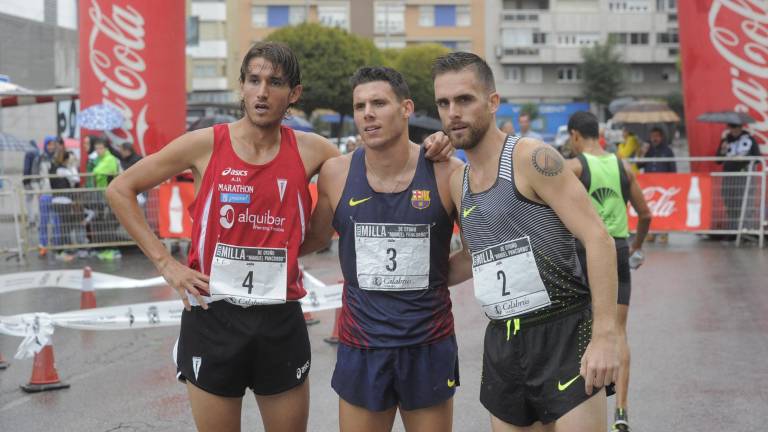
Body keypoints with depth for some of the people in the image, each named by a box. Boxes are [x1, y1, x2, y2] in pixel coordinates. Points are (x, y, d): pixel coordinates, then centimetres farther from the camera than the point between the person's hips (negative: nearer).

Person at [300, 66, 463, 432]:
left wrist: (433, 276, -7)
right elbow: (315, 238, 11)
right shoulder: (336, 174, -3)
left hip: (430, 346, -1)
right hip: (360, 348, 1)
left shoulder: (446, 173, -8)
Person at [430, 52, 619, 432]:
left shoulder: (533, 159, -11)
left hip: (562, 334, -7)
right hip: (501, 343, 7)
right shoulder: (458, 182, 11)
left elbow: (598, 240, -16)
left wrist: (605, 336, -22)